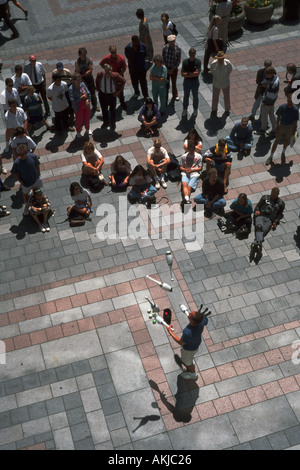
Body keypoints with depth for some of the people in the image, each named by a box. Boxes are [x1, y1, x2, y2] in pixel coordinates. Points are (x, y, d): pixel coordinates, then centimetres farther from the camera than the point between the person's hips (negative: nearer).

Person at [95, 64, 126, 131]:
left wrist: (118, 91, -6)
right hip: (102, 95, 2)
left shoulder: (115, 76, -22)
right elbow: (97, 81, 8)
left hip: (112, 95, -2)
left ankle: (113, 124, 31)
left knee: (112, 110, 10)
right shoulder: (100, 75, -16)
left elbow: (123, 81, -7)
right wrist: (98, 89, 6)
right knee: (104, 109, 19)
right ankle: (106, 122, 43)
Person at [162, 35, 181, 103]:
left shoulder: (178, 49, -13)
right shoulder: (165, 48, -12)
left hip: (174, 69, 0)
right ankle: (165, 98, 19)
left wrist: (172, 69, -12)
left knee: (174, 83, 17)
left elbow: (178, 60, -9)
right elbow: (163, 59, -5)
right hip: (166, 69, 0)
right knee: (166, 84, 5)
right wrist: (166, 69, -11)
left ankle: (175, 95, 40)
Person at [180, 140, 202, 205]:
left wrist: (192, 169, -7)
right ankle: (187, 199, -53)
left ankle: (185, 199, -40)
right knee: (184, 184, -32)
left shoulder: (198, 156, 11)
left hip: (194, 174, 0)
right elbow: (181, 167, 19)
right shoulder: (184, 156, 17)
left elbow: (200, 168, 10)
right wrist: (185, 169, -4)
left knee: (189, 187, -26)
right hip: (185, 173, 0)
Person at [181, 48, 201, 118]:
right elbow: (182, 74, -18)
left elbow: (197, 73, -23)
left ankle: (195, 110, 35)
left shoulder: (198, 62, -15)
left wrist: (188, 73, -21)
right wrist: (193, 74, -22)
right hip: (186, 81, 1)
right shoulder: (185, 62, -13)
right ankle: (185, 110, 34)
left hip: (195, 82, -1)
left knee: (195, 96, 15)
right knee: (186, 96, 16)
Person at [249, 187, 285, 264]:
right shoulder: (265, 197, 26)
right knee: (259, 227, -34)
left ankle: (255, 244, -53)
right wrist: (256, 210, 0)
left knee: (263, 231, -31)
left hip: (269, 219, 0)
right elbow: (258, 205, 23)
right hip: (260, 216, 0)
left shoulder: (281, 203, 23)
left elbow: (280, 214, 20)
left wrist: (276, 222, 3)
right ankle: (259, 245, -56)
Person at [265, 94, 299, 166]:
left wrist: (294, 130, -2)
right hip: (282, 126, 0)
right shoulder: (282, 107, -18)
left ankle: (283, 153, 49)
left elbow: (295, 121, -8)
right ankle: (271, 156, 16)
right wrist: (277, 126, -3)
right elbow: (278, 116, -5)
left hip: (290, 127, 1)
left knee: (287, 140, 21)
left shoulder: (295, 109, -19)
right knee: (277, 140, 5)